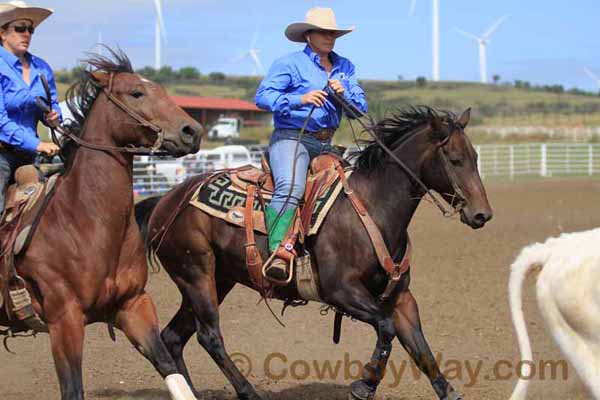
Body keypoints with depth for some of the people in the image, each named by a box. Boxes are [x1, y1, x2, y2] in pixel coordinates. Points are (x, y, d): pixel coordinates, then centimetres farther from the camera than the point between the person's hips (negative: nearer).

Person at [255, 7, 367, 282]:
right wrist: (301, 99, -23)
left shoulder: (345, 68, 17)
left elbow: (361, 107, 12)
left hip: (326, 144, 7)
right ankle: (278, 254, -42)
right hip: (291, 138, -7)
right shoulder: (290, 64, -1)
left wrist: (344, 94, -10)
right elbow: (263, 96, -11)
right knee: (290, 187, -32)